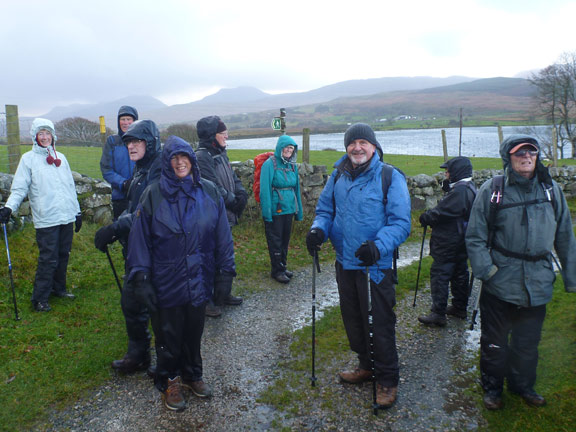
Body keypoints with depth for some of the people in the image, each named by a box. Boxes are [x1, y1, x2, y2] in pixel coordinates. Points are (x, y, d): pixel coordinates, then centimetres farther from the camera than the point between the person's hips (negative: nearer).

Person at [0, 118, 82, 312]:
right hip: (46, 219, -5)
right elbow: (19, 188, -4)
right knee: (48, 259, -5)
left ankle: (58, 288, 28)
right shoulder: (28, 158, 1)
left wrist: (77, 211, 18)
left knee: (63, 255, 11)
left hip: (67, 216, 5)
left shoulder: (61, 158, 15)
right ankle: (39, 298, 7)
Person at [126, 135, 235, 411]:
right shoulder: (154, 195, -8)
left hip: (199, 279, 2)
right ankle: (170, 381, 35)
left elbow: (221, 232, 2)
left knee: (194, 331, 18)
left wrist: (227, 265, 3)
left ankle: (192, 374, 41)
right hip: (167, 282, -2)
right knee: (169, 334, 13)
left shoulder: (208, 192, -2)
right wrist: (141, 277, -9)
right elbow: (140, 238, -7)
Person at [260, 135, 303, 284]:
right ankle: (276, 270, 17)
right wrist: (267, 213, -18)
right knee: (275, 241, 4)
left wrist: (298, 210, 13)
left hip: (289, 209, 6)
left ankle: (282, 266, 30)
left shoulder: (292, 165, 9)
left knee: (285, 239, 15)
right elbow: (265, 190, -15)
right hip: (275, 209, -6)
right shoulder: (270, 164, -12)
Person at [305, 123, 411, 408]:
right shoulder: (338, 176, 4)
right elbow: (325, 209, 11)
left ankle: (387, 380, 26)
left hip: (376, 266, -6)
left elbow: (400, 223, -17)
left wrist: (378, 246, -33)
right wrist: (318, 229, -11)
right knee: (353, 318, 20)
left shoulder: (390, 177, -12)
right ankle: (366, 366, 43)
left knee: (380, 323, 4)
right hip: (345, 263, 6)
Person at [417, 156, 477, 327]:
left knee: (439, 274, -5)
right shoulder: (469, 188, 12)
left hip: (449, 244, -11)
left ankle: (438, 314, 0)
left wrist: (425, 218, -6)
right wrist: (444, 191, 1)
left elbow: (441, 212, -22)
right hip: (461, 243, 11)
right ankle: (459, 307, 31)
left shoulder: (460, 191, -22)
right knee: (459, 274, 18)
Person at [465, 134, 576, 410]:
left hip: (537, 285, 3)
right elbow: (475, 237, -4)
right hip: (500, 284, -3)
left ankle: (523, 385, 41)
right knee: (494, 341, 12)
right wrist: (486, 269, -15)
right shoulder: (491, 190, -6)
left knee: (528, 341, 17)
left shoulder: (551, 190, 4)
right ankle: (492, 387, 33)